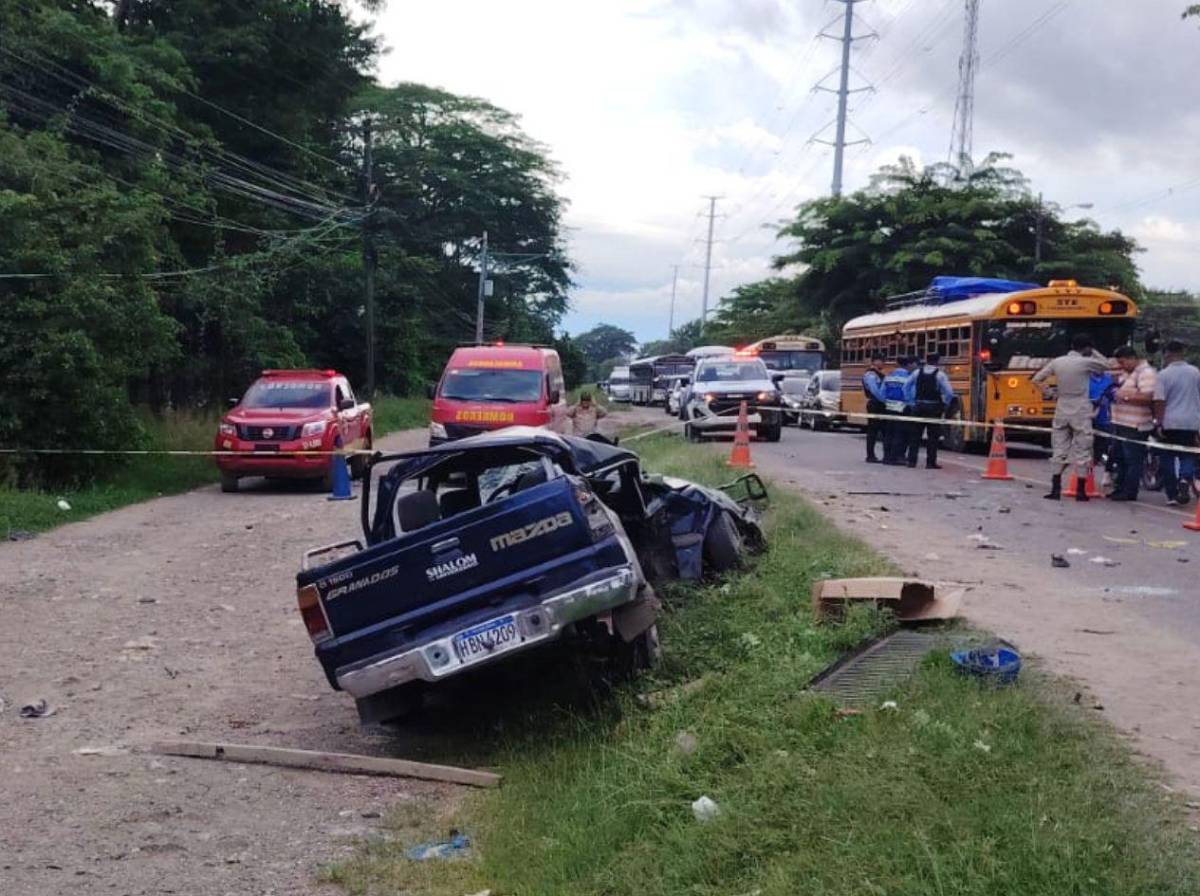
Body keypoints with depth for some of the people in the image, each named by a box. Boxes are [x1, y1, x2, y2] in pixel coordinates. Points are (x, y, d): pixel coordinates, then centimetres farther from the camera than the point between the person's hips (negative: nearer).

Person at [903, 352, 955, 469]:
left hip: (919, 406, 3)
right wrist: (945, 405, 0)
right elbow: (949, 392, -15)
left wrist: (910, 402, 10)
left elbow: (906, 387, 4)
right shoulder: (940, 374, -8)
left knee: (915, 434, 9)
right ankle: (931, 462, 0)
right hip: (934, 408, -3)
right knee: (933, 435, 2)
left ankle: (912, 460, 8)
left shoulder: (917, 372, 3)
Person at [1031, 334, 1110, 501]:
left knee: (1060, 450, 10)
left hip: (1061, 411, 4)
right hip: (1081, 413, -4)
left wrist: (1046, 392, 12)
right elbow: (1106, 365, 5)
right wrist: (1093, 352, 11)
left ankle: (1055, 488, 6)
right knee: (1082, 452, 4)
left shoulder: (1057, 362, 2)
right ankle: (1080, 491, 6)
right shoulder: (1085, 362, -11)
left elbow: (1036, 380, 3)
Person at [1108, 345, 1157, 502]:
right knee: (1121, 459, 15)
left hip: (1135, 426, -10)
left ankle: (1129, 492, -2)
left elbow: (1148, 397, -23)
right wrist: (1115, 394, 10)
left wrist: (1126, 396, -22)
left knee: (1132, 460, -5)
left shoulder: (1146, 373, -13)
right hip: (1121, 423, 10)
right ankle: (1120, 489, 23)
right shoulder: (1128, 373, 18)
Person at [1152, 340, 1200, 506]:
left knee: (1168, 458, 8)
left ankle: (1172, 495, 10)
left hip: (1170, 423, -2)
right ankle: (1185, 479, -18)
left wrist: (1159, 424, -7)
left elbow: (1159, 402, -13)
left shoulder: (1163, 374, -8)